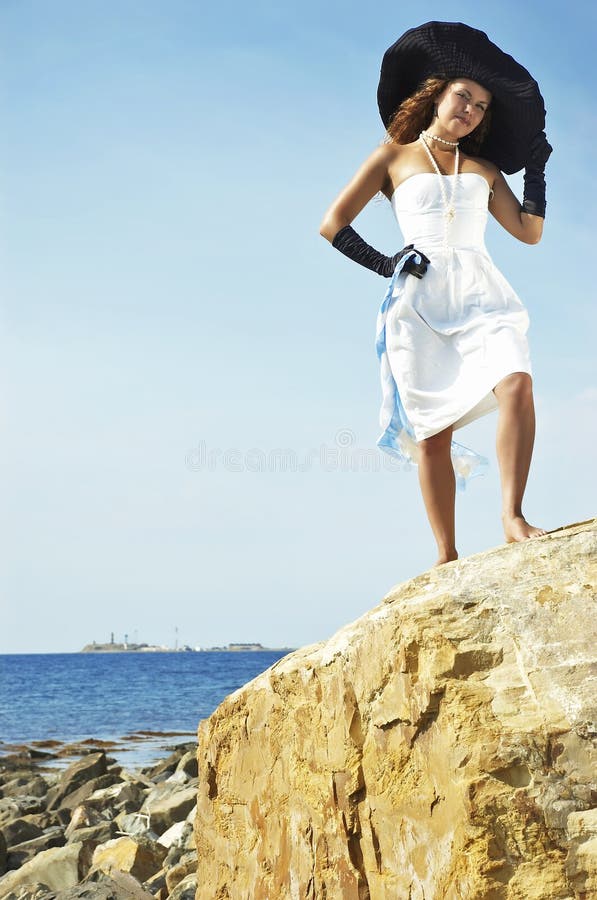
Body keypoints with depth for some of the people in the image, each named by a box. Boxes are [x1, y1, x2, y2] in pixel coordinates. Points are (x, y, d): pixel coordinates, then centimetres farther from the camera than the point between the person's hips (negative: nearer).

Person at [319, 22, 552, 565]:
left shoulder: (484, 169, 22)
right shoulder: (394, 155, 13)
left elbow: (530, 231, 18)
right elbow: (332, 225, 9)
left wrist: (537, 167, 17)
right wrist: (386, 266, -1)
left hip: (482, 295, 2)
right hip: (421, 301, -2)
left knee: (517, 381, -27)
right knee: (433, 430, -8)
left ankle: (512, 515, -26)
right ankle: (447, 557, -4)